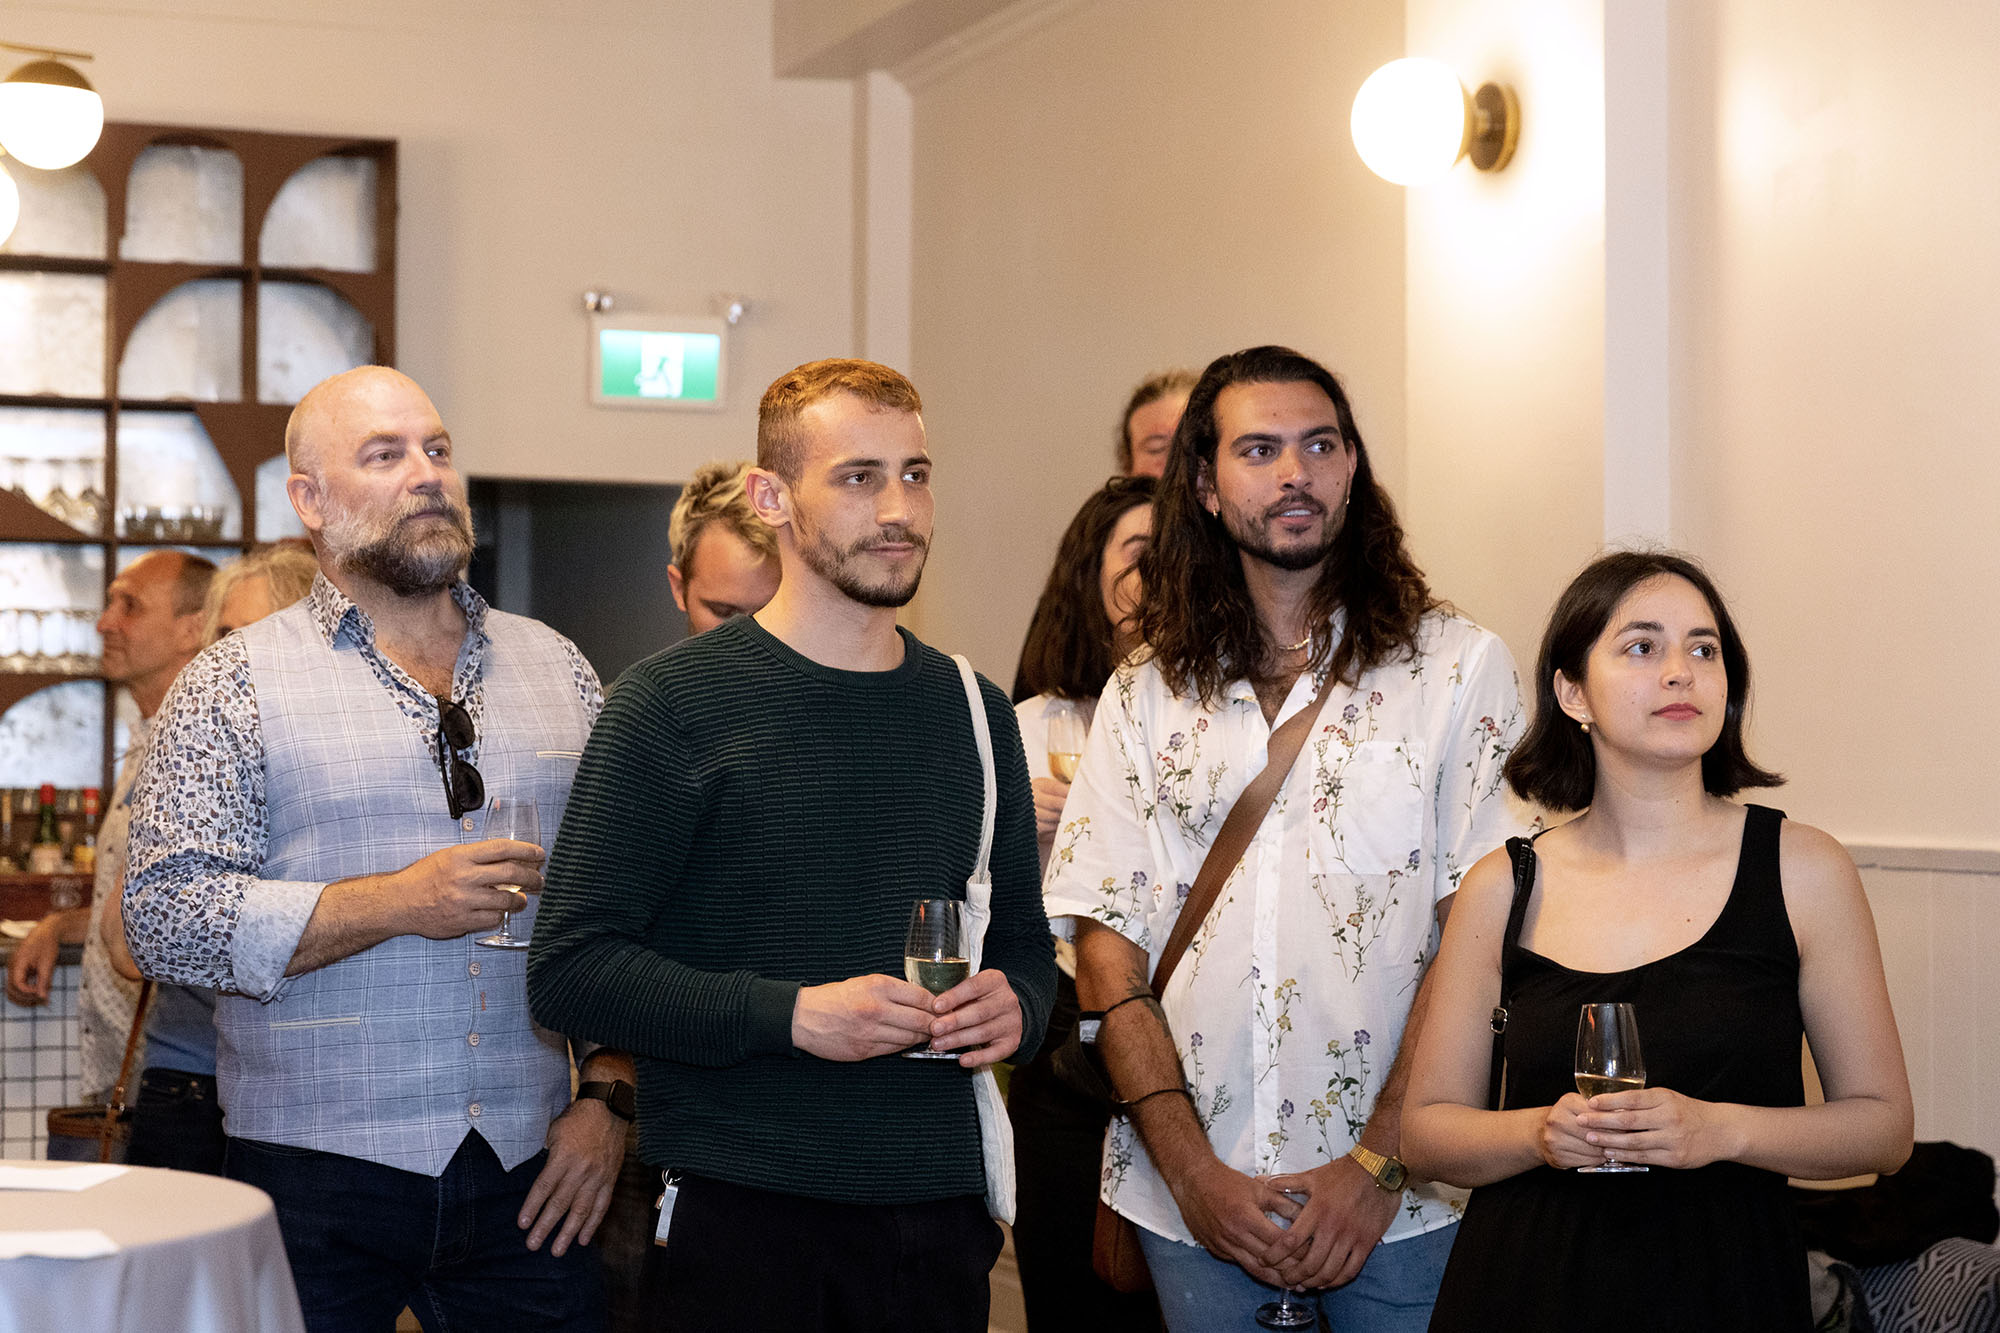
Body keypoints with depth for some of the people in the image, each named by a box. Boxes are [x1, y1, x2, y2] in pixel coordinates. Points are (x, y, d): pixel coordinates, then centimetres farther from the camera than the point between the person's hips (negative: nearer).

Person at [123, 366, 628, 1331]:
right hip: (317, 1179, -3)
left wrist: (606, 1093, 2)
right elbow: (165, 920, -10)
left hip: (529, 1178, 3)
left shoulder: (555, 669, 13)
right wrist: (397, 904, -16)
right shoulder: (231, 687, 0)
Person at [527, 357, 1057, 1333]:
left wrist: (1015, 1007, -3)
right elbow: (569, 969, -10)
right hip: (739, 1217, -5)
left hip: (938, 1211, 5)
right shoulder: (674, 702, -5)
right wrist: (789, 1014, -19)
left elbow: (1024, 944, 20)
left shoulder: (972, 711, 11)